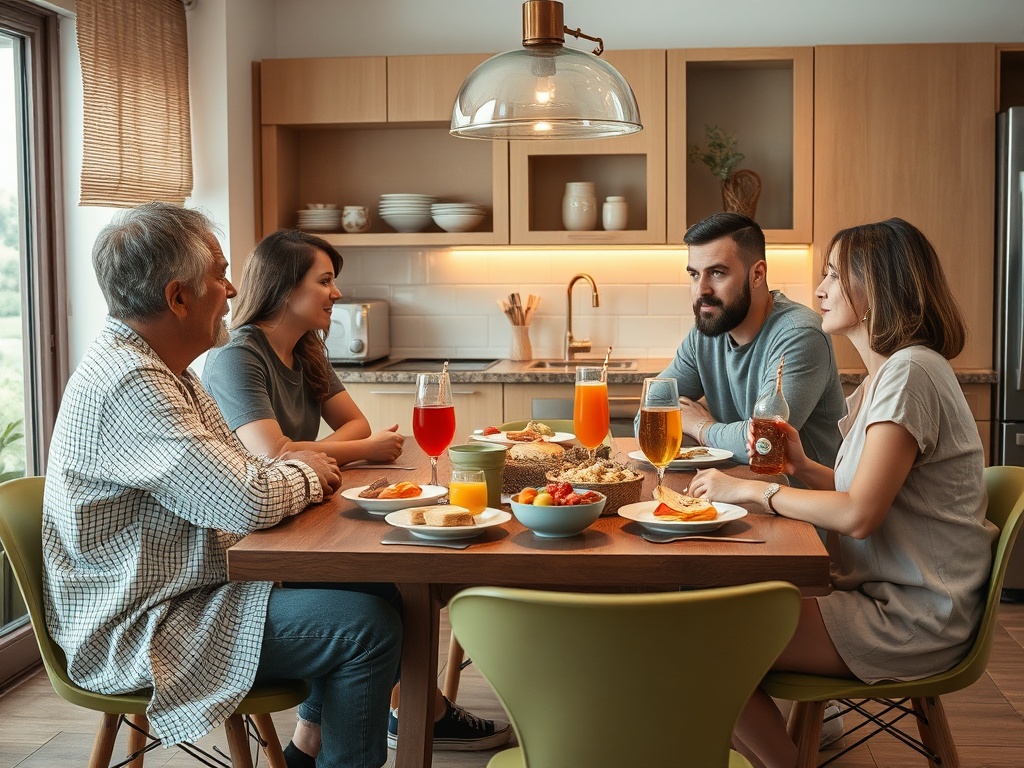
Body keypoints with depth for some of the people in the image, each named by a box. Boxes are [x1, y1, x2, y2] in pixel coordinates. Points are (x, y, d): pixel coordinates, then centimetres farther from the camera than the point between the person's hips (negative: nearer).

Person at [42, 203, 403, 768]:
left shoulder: (158, 369, 9)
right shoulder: (128, 383, -25)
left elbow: (222, 475, 18)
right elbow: (248, 502, -30)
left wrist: (286, 467, -3)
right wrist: (305, 476, -8)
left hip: (184, 586, 11)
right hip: (137, 632, -11)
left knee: (372, 581, 9)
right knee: (369, 626, -17)